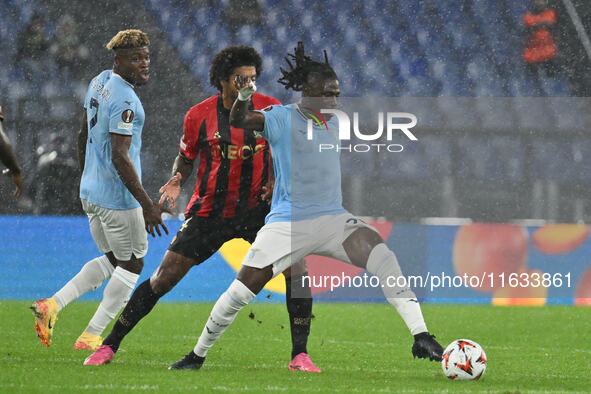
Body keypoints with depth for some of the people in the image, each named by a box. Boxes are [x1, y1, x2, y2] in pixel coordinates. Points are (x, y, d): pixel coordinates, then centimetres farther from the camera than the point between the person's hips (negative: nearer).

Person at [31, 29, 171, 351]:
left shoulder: (99, 83, 8)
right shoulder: (124, 101, -21)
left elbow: (84, 137, 18)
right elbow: (120, 158, -26)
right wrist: (147, 205, -24)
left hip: (90, 192, 9)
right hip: (117, 196, -9)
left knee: (112, 261, 20)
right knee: (131, 264, 7)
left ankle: (52, 305, 5)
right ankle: (91, 337, 8)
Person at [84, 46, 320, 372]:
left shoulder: (270, 109, -6)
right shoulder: (199, 116, -6)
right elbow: (185, 158, 9)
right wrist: (176, 181, -11)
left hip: (257, 208, 1)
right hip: (209, 210, -1)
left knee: (296, 266, -20)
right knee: (164, 277, -4)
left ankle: (299, 355, -12)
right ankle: (109, 346, 10)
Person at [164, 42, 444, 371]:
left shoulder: (336, 122, 12)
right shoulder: (282, 118, -5)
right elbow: (240, 121, -22)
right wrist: (244, 98, -39)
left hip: (333, 220, 4)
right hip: (287, 221, -3)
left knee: (382, 255, -22)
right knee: (242, 291, -6)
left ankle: (421, 338, -23)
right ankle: (198, 354, 16)